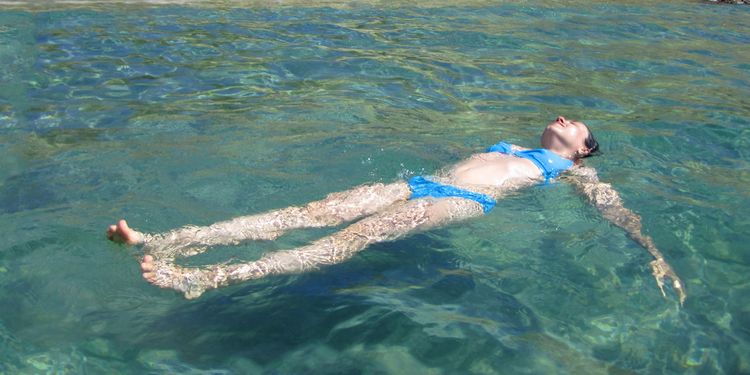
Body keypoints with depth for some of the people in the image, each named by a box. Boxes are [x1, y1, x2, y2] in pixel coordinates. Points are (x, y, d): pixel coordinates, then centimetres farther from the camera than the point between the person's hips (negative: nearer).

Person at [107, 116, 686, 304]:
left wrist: (654, 254, -3)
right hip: (421, 184, 6)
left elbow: (614, 208, 9)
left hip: (468, 202, -6)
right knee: (316, 212, -16)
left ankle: (207, 279, -45)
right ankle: (167, 242, -25)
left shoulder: (575, 173, 22)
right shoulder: (506, 148, 39)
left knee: (360, 234, -30)